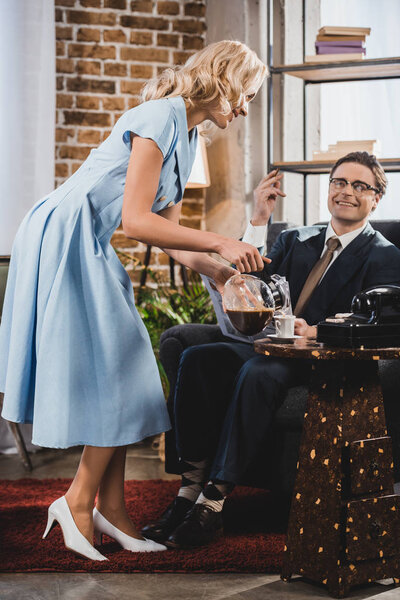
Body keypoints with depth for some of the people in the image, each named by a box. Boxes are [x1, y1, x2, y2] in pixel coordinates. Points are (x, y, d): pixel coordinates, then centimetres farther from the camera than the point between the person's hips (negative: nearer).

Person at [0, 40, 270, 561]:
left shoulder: (186, 136, 14)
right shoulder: (161, 118, -17)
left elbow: (166, 228, 15)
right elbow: (136, 221, -22)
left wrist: (217, 270, 4)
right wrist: (219, 243, -20)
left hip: (86, 247, 10)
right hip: (63, 240, -10)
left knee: (119, 375, 7)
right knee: (113, 370, -6)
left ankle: (110, 508, 12)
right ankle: (78, 502, 5)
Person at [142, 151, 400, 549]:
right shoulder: (295, 240, 20)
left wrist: (313, 332, -28)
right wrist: (260, 220, -5)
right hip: (271, 346, 6)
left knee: (258, 373, -36)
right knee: (197, 358, -22)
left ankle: (212, 504, -35)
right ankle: (192, 488, -26)